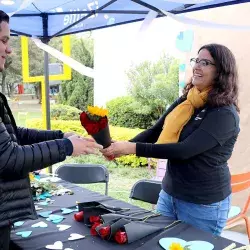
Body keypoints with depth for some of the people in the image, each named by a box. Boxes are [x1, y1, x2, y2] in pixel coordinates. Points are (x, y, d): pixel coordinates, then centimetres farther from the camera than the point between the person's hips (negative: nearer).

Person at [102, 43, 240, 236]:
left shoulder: (224, 113, -18)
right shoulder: (186, 101, 4)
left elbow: (184, 150, -27)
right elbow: (155, 132, 2)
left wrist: (133, 148, -30)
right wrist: (123, 147, -14)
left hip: (203, 204, -7)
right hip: (169, 194, 7)